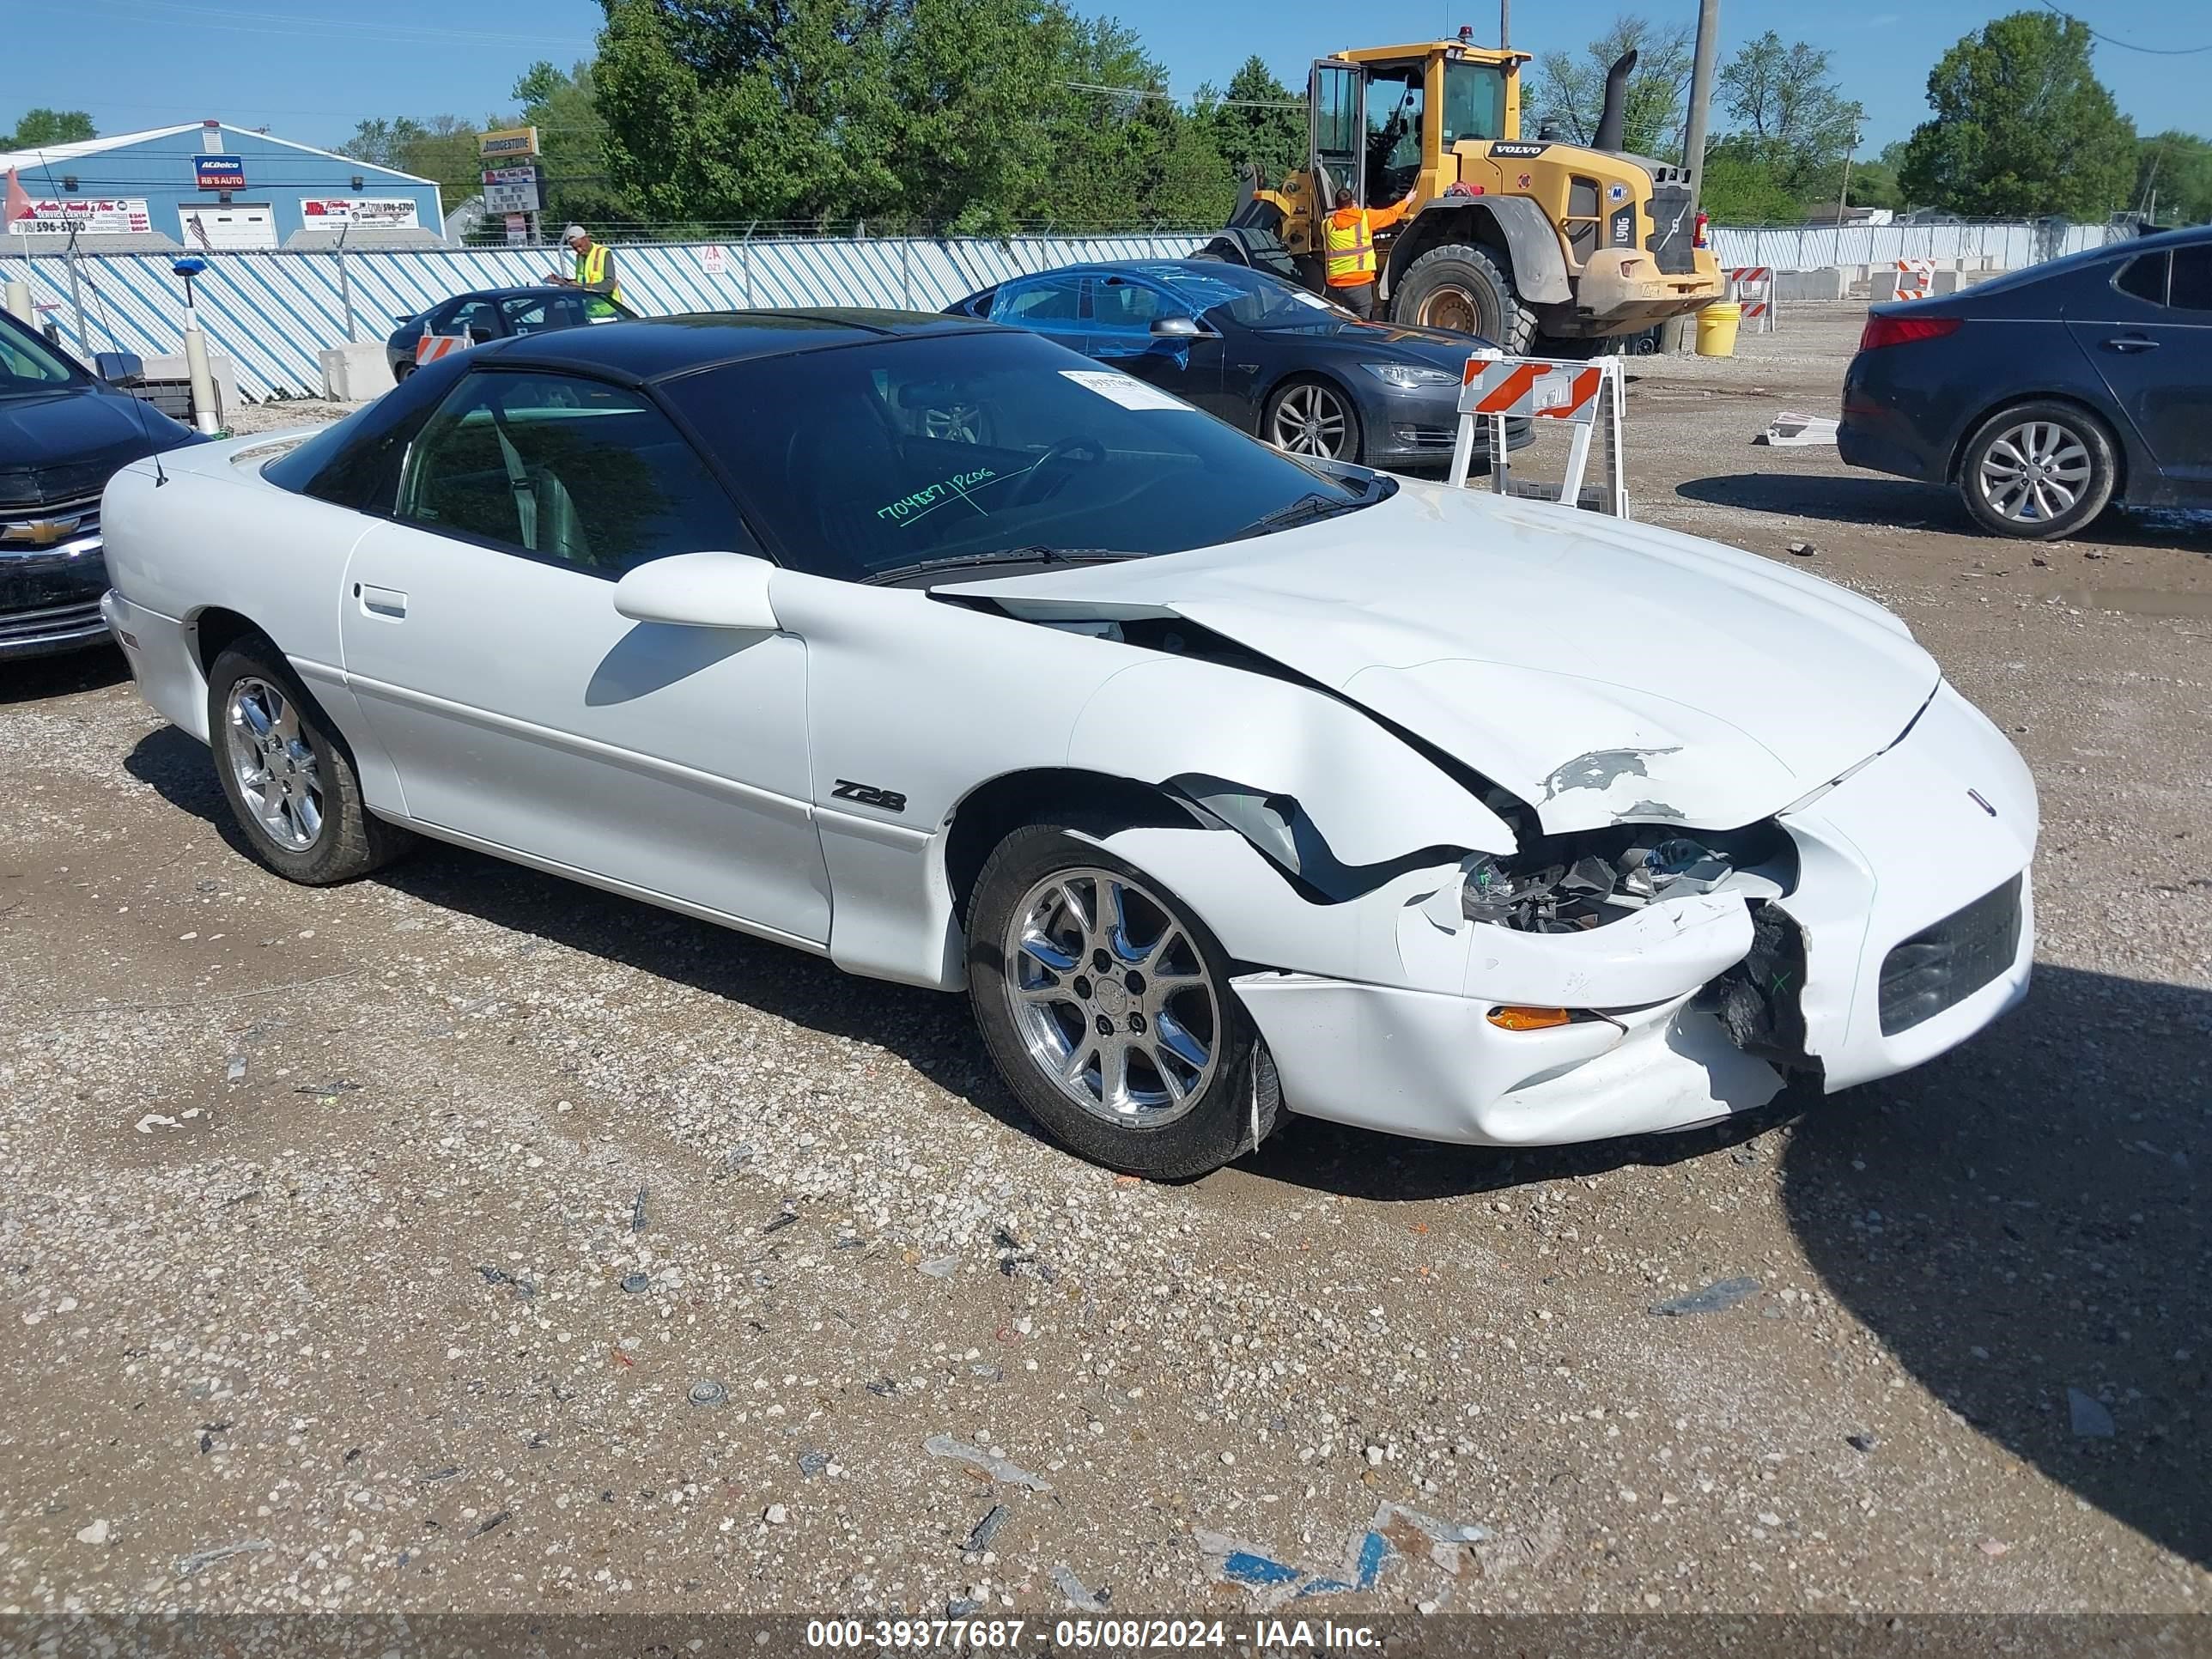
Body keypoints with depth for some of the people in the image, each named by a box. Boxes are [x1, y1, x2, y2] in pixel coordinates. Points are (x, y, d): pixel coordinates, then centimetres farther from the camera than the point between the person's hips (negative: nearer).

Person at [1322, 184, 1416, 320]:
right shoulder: (1365, 217, 2)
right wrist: (1406, 201, 37)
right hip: (1359, 284, -4)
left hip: (1335, 286, 4)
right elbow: (1390, 214, 16)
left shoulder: (1327, 224, 9)